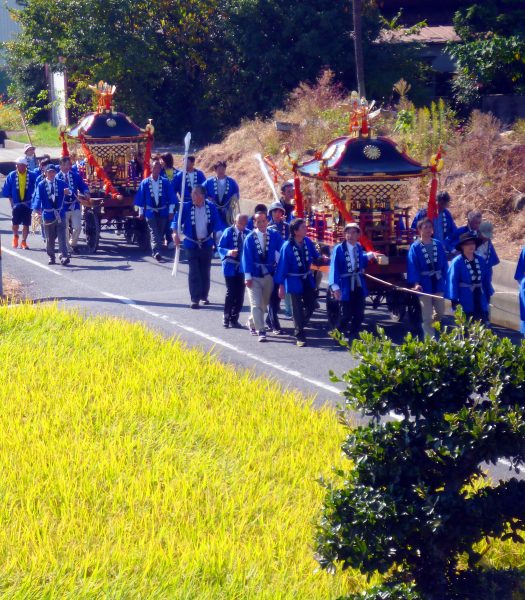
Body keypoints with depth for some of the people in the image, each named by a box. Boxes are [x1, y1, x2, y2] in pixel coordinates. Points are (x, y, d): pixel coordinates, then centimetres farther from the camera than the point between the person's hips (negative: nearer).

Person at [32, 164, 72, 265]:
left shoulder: (60, 183, 4)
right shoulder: (41, 185, -2)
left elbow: (68, 191, -2)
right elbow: (38, 197, -12)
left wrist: (68, 192, -27)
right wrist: (37, 208, -30)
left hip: (60, 214, 0)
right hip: (48, 214, 0)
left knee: (62, 236, -7)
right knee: (50, 238, 9)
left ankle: (64, 256, -10)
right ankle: (51, 256, 23)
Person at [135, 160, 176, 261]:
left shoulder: (165, 182, -2)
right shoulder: (145, 183, -2)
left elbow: (171, 197, 1)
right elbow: (140, 198, 4)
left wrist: (171, 211, -3)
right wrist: (141, 212, 5)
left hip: (163, 212, 2)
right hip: (150, 212, -1)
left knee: (160, 233, 11)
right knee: (154, 233, -11)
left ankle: (156, 252, 25)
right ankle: (156, 252, -23)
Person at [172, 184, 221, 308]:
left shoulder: (211, 207, -4)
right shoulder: (186, 207, -8)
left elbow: (216, 224, -2)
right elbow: (177, 220, -7)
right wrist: (175, 232, -23)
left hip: (206, 244, 2)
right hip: (191, 245, -2)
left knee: (205, 271, 11)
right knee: (194, 272, -6)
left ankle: (204, 296, 26)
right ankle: (195, 299, -6)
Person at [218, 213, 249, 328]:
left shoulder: (247, 233, 3)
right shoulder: (228, 232, -5)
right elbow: (220, 247, -4)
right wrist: (229, 252, -22)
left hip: (242, 267, 3)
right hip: (231, 267, -3)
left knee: (240, 294, 3)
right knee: (231, 292, -6)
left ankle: (234, 318, 13)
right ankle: (226, 317, 6)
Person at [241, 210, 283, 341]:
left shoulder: (274, 236, -3)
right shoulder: (250, 238, -9)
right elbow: (247, 258, -9)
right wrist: (248, 276, -13)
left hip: (269, 274, 3)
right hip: (254, 275, -3)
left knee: (264, 303, 15)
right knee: (256, 304, -7)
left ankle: (252, 322, 38)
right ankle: (261, 331, -5)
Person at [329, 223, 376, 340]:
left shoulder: (359, 248, 6)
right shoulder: (339, 249, -12)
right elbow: (334, 268, -17)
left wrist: (368, 256, 5)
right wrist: (335, 287, -25)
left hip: (359, 286, 5)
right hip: (346, 287, -5)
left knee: (359, 315, 9)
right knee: (345, 315, -3)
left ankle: (353, 337, 24)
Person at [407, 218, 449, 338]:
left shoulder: (438, 244, 4)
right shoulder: (415, 247, -6)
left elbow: (444, 264, 8)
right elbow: (412, 266, -11)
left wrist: (446, 279, 2)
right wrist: (415, 283, -21)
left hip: (438, 283, 4)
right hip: (425, 285, -3)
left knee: (441, 313, 9)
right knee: (427, 316, 2)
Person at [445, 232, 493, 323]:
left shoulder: (480, 261, 4)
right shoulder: (457, 262, -11)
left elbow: (486, 280, 11)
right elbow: (453, 282, -12)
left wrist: (488, 295, 10)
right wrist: (454, 301, -16)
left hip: (480, 301, 5)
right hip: (465, 303, -5)